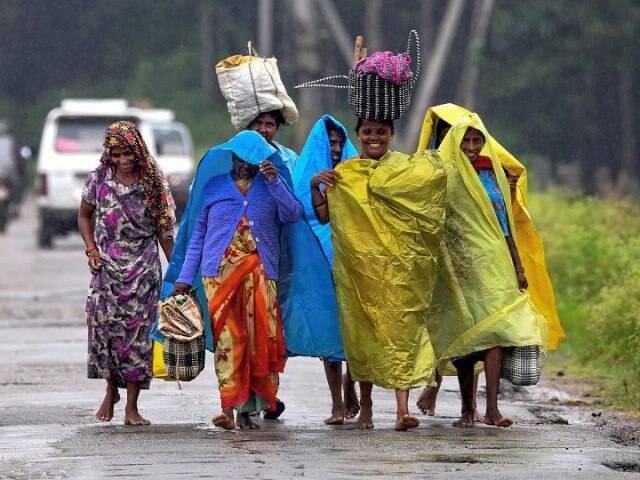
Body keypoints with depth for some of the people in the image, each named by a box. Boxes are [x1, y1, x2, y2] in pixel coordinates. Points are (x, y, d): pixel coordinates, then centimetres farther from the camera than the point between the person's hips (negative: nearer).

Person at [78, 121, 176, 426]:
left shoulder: (153, 181, 1)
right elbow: (84, 215, 14)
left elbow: (163, 228, 5)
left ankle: (132, 406, -3)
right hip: (108, 266, 1)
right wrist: (91, 249, 0)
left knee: (139, 330, -6)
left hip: (144, 268, -1)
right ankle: (111, 390, 20)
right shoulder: (100, 177, 2)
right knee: (104, 324, -5)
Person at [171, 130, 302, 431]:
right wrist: (185, 277, 8)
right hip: (220, 271, -1)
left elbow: (293, 214, -4)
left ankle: (248, 407, -2)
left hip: (260, 273, 1)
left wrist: (274, 181, -15)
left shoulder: (270, 187, 14)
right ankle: (231, 406, -15)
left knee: (262, 337, -7)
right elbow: (198, 234, 14)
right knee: (227, 338, -10)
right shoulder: (214, 187, 14)